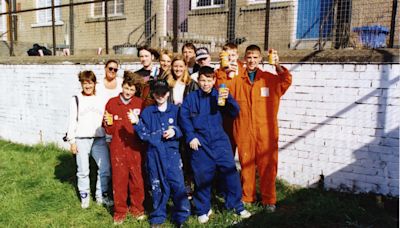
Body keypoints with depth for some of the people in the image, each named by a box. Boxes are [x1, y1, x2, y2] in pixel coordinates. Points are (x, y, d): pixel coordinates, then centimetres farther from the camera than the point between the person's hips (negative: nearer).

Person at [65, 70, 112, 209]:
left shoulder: (101, 99, 8)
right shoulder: (76, 100, 5)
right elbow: (72, 122, 4)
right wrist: (72, 141, -1)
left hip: (99, 139, 1)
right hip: (81, 140, -1)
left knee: (105, 168, -1)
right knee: (83, 171, 5)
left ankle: (101, 195, 15)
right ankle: (84, 196, 22)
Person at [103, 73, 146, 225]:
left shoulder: (140, 103, 0)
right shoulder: (112, 103, 1)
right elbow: (109, 131, 4)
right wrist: (108, 123, -16)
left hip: (135, 148, 0)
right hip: (117, 148, 0)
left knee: (137, 178, 7)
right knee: (119, 179, 6)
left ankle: (137, 208, 26)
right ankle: (120, 211, 22)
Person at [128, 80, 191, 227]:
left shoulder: (175, 110, 4)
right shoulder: (147, 112, 6)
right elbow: (145, 135, 0)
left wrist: (175, 131, -13)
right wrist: (137, 123, -14)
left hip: (172, 153, -1)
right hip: (154, 154, 1)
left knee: (177, 184, -5)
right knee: (157, 186, 9)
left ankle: (181, 216, 10)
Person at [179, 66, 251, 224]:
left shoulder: (219, 95, 4)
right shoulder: (191, 97, 3)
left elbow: (235, 112, -3)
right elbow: (184, 117, -1)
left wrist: (228, 99, -21)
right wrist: (191, 136, -8)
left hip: (220, 141, 1)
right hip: (200, 143, -1)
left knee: (230, 171, 0)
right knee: (202, 176, 7)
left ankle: (236, 205, 18)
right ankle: (203, 210, 24)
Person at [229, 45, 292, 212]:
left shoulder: (270, 78, 5)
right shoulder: (237, 81, 8)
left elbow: (286, 81, -9)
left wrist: (277, 65, -22)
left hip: (266, 131, -1)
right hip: (244, 131, 1)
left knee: (267, 165, 5)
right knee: (246, 164, 10)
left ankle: (268, 200, 19)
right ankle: (247, 197, 26)